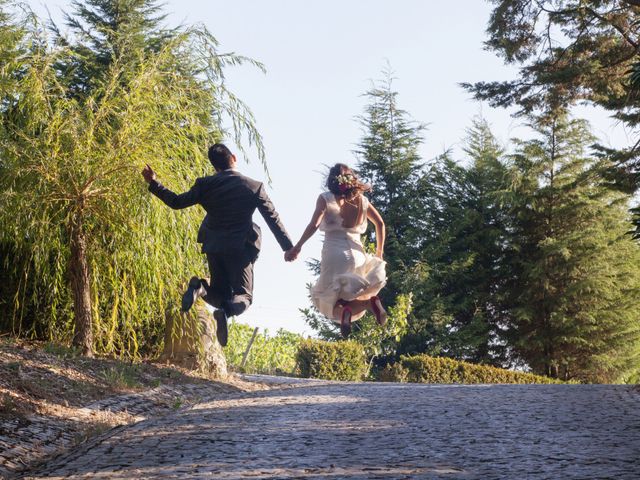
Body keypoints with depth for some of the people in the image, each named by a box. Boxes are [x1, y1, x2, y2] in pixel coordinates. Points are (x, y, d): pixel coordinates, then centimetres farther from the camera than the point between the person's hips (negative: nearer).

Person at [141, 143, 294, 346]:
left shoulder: (205, 185, 0)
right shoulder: (254, 186, -3)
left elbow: (177, 202, 4)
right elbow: (273, 218, 0)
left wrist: (154, 183, 16)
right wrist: (288, 247, 6)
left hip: (214, 247, 3)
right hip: (241, 248, -3)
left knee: (221, 295, 18)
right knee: (243, 296, 6)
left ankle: (200, 287, -17)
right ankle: (225, 312, -30)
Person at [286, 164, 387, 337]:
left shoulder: (326, 198, 3)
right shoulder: (361, 199, 13)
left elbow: (313, 225, -10)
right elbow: (380, 223, 7)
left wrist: (297, 247, -5)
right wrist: (379, 251, 16)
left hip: (334, 253, -3)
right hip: (357, 252, 3)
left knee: (328, 298, 6)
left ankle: (343, 309, -32)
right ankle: (369, 301, -22)